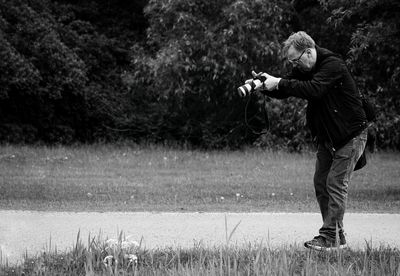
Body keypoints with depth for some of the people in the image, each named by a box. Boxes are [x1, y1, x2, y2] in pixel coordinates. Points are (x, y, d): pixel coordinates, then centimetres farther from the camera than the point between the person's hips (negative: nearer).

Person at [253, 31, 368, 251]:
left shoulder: (333, 65, -22)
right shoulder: (303, 68, 5)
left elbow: (313, 90, -36)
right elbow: (283, 92, 5)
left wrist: (280, 83, -33)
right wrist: (265, 84, -15)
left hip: (350, 134, -9)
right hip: (326, 137, 9)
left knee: (336, 183, -11)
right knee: (320, 183, 6)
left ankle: (329, 238, -9)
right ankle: (337, 237, 13)